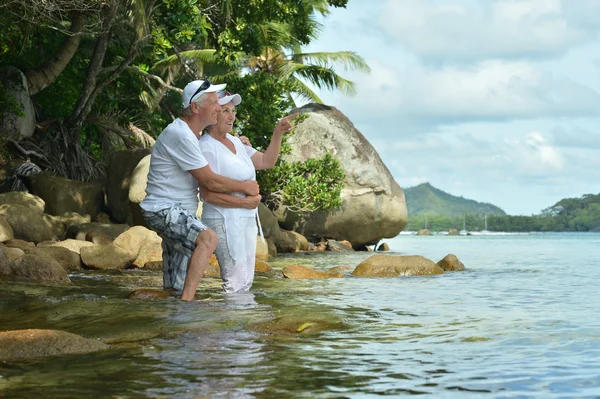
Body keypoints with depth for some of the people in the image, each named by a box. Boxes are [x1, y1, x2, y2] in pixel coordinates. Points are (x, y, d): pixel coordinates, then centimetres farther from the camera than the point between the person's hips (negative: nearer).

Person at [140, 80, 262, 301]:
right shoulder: (180, 135, -18)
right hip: (164, 210, -10)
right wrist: (246, 187, -5)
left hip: (179, 212, 10)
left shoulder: (193, 135, 15)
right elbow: (210, 181, -17)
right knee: (208, 238, -32)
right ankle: (186, 300, -34)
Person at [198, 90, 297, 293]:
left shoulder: (235, 142, 12)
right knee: (237, 281, -10)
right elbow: (208, 194, -20)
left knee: (246, 280, 13)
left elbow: (266, 161, 15)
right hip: (224, 220, -9)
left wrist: (278, 133, 3)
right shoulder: (207, 148, -16)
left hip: (246, 219, 9)